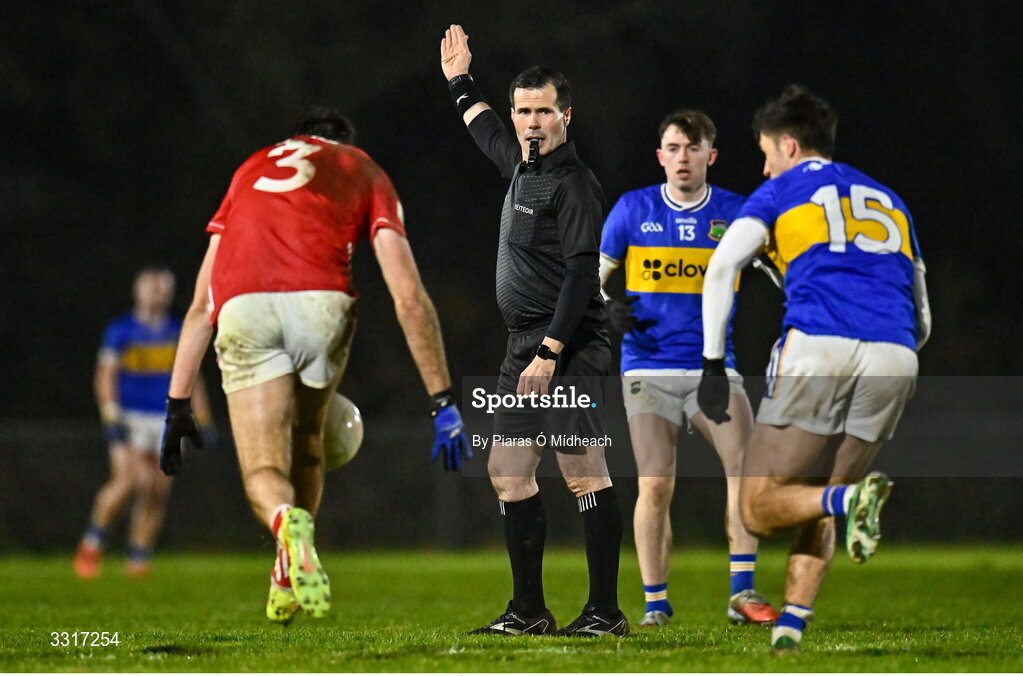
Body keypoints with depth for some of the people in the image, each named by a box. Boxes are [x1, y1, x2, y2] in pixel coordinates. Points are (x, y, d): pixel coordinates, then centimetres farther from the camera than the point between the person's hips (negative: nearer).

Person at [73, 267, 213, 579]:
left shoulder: (180, 332, 11)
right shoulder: (121, 330, 0)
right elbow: (105, 375, -3)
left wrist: (203, 420, 11)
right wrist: (112, 417, -14)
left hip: (168, 421, 4)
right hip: (128, 419, -4)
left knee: (157, 491, -1)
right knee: (129, 479, -22)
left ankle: (138, 559, 10)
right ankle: (93, 539, -4)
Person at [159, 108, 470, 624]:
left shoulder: (251, 169, 35)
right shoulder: (365, 171, 27)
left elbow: (201, 303, 31)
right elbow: (408, 293, 12)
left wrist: (178, 405, 34)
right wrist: (443, 401, 11)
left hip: (242, 307, 1)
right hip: (320, 303, -1)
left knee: (263, 475, 0)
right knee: (305, 444, 26)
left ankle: (289, 522, -33)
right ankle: (288, 583, 25)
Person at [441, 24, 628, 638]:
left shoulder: (573, 184, -12)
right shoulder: (523, 166, 15)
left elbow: (581, 273, -19)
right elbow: (488, 132, 39)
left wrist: (549, 354, -24)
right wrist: (460, 80, 50)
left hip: (568, 351, -10)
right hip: (526, 350, 10)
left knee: (585, 473, -11)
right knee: (509, 471, 9)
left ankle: (607, 610, -11)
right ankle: (529, 610, 14)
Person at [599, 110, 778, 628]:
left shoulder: (735, 213, 2)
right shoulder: (633, 210, 2)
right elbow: (594, 275, 11)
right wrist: (608, 308, -9)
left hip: (713, 366, 1)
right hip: (648, 366, -1)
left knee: (745, 466, -18)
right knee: (655, 485, -9)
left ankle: (742, 593, -14)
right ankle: (655, 602, 2)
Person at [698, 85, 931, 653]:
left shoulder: (782, 192, 15)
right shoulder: (889, 201, 29)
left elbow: (722, 268, -2)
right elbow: (922, 321, 29)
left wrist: (713, 366, -1)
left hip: (818, 349, -5)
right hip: (893, 361, 5)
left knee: (759, 508, 1)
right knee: (817, 506, 20)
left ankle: (848, 500, -27)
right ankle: (793, 623, 2)